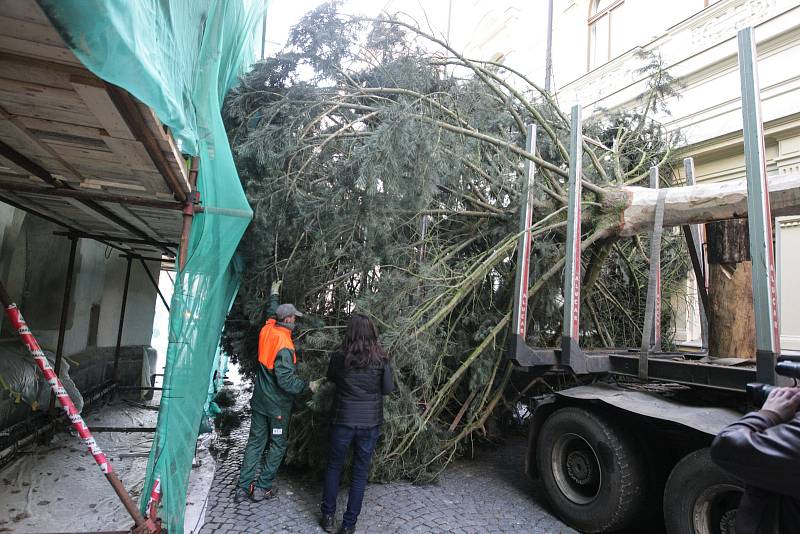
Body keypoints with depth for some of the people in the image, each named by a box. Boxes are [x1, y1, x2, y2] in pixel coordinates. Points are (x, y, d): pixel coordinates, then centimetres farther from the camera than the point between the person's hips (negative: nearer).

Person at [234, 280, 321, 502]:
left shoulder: (267, 330, -5)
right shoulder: (285, 346, -25)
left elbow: (271, 314, 19)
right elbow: (285, 380, -27)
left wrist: (274, 294, 34)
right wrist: (308, 385, -15)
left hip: (259, 400, 7)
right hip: (277, 405, -7)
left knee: (256, 441, 15)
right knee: (277, 445, 11)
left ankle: (243, 487, 20)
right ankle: (262, 488, 17)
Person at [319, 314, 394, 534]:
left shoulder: (339, 356, -10)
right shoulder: (380, 358, -11)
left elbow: (331, 378, 8)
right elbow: (388, 389, -4)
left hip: (343, 420, 0)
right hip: (370, 422, 0)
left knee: (334, 466, 19)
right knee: (360, 472, 13)